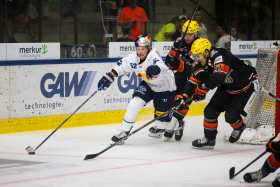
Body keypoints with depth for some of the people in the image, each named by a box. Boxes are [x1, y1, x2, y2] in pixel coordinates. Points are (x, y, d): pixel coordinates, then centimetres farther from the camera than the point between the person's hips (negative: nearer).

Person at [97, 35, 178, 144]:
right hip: (148, 85, 5)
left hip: (165, 87, -5)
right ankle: (124, 133, -4)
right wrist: (110, 76, -3)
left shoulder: (153, 56, -35)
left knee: (162, 121, 0)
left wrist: (156, 69, -79)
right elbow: (122, 66, 4)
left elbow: (162, 67, -57)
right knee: (134, 104, -17)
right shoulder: (134, 58, -15)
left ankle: (176, 127, 35)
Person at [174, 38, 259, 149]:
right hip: (227, 87, 8)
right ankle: (209, 139, 16)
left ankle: (239, 127, 15)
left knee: (231, 115, -19)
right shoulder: (201, 63, -7)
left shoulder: (219, 57, -34)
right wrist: (184, 97, -19)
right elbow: (194, 80, -7)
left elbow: (219, 76, -48)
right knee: (210, 111, -1)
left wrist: (203, 87, -45)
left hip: (248, 86, -8)